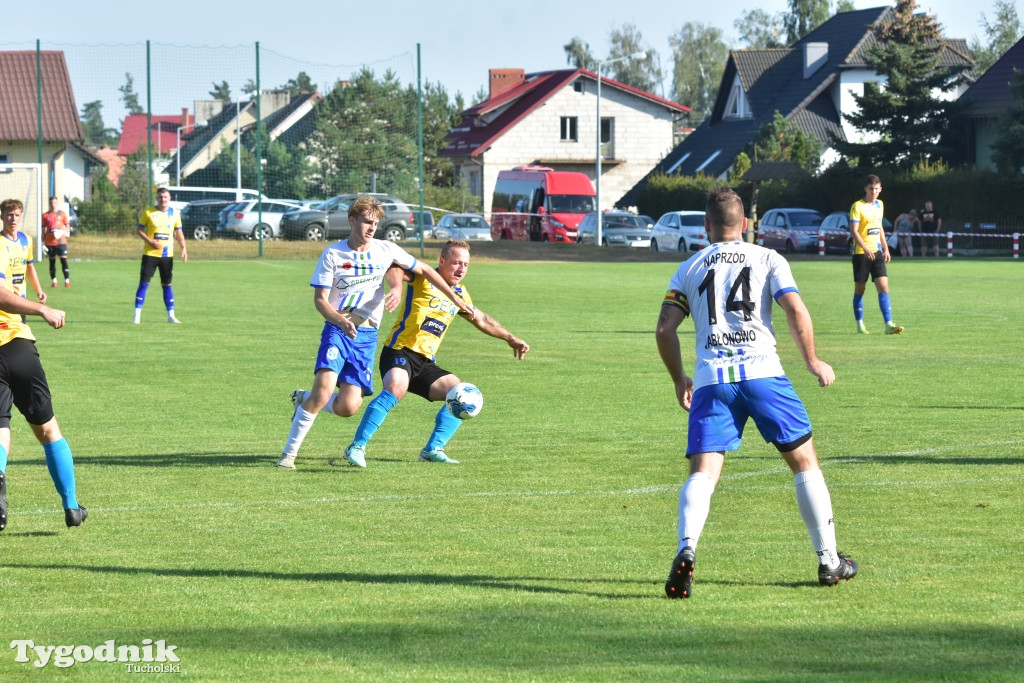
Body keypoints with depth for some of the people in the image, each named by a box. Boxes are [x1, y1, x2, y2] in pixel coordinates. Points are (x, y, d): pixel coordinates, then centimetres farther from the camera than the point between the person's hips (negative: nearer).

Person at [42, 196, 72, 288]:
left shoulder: (62, 214, 7)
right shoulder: (45, 216, 7)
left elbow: (67, 226, 11)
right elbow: (43, 230, 10)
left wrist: (64, 232, -11)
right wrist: (43, 242, 5)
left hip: (61, 241, -1)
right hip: (50, 242, 1)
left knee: (64, 260, -8)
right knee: (52, 261, 4)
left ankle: (67, 281, -7)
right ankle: (54, 281, 10)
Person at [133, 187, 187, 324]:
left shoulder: (175, 213, 6)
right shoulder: (148, 212, -4)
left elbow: (179, 232, 13)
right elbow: (139, 229, -1)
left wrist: (183, 248, 2)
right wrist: (150, 242, -15)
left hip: (167, 255, 3)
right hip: (150, 254, -3)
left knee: (167, 284, 7)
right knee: (144, 283, -6)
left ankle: (171, 315, 14)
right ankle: (137, 315, -5)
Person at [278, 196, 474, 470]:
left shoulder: (386, 250, 3)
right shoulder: (333, 254, -3)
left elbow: (424, 270, 15)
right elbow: (320, 300, -6)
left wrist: (456, 300, 14)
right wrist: (341, 321, -25)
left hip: (366, 335, 3)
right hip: (337, 330, -2)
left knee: (347, 407, -9)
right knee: (325, 388, -24)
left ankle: (304, 400, 23)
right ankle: (288, 453, -11)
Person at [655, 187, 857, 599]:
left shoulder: (689, 269, 16)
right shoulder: (768, 260, 11)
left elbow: (664, 329, 9)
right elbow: (796, 311, -3)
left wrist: (679, 379, 22)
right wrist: (812, 362, 10)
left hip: (711, 379, 1)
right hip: (763, 372, -1)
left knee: (703, 472, -5)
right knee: (804, 461, 13)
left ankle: (687, 549, -31)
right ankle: (829, 560, 16)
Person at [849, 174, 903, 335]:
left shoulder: (879, 205, 11)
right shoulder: (857, 206, -9)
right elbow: (853, 231, -16)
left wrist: (886, 249, 18)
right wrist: (865, 249, -28)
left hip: (877, 252, 5)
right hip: (860, 253, -5)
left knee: (883, 287, -6)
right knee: (860, 289, 4)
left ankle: (888, 324, -11)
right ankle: (860, 324, 14)